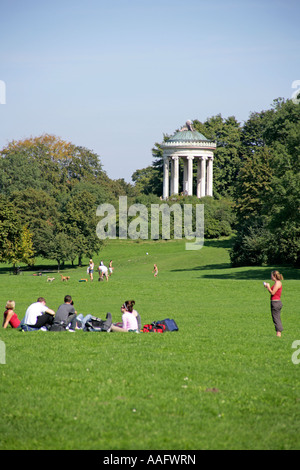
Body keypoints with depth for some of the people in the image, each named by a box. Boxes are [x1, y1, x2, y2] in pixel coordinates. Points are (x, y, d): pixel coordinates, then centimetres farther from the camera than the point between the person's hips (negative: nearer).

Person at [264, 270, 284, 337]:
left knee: (276, 319, -7)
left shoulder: (277, 283, -14)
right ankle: (279, 334, 15)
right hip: (278, 302, 10)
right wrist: (268, 287, 15)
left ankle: (278, 334, -8)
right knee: (278, 319, 12)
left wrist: (268, 287, -6)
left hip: (275, 302, -10)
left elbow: (272, 293, -18)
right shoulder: (278, 282, 16)